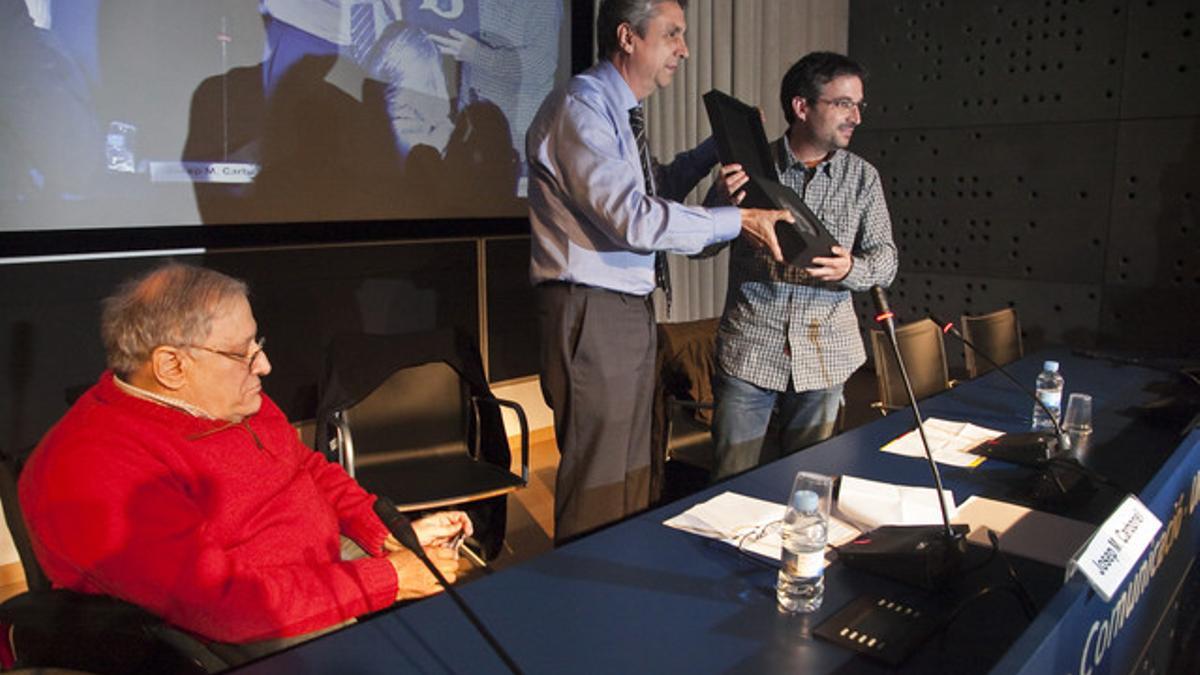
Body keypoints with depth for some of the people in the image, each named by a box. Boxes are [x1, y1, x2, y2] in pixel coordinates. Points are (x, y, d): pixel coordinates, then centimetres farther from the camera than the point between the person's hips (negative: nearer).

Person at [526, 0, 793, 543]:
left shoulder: (615, 111, 15)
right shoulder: (580, 106, -15)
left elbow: (654, 190, 28)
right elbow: (634, 217, -25)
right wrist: (738, 221, -19)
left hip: (631, 312, 10)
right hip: (592, 314, -10)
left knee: (632, 472, 19)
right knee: (597, 483, -1)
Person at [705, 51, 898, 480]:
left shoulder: (862, 176, 4)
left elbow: (885, 259, 2)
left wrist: (850, 270, -22)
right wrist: (723, 204, -24)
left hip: (825, 353, 3)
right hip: (750, 349, -2)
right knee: (735, 484, 4)